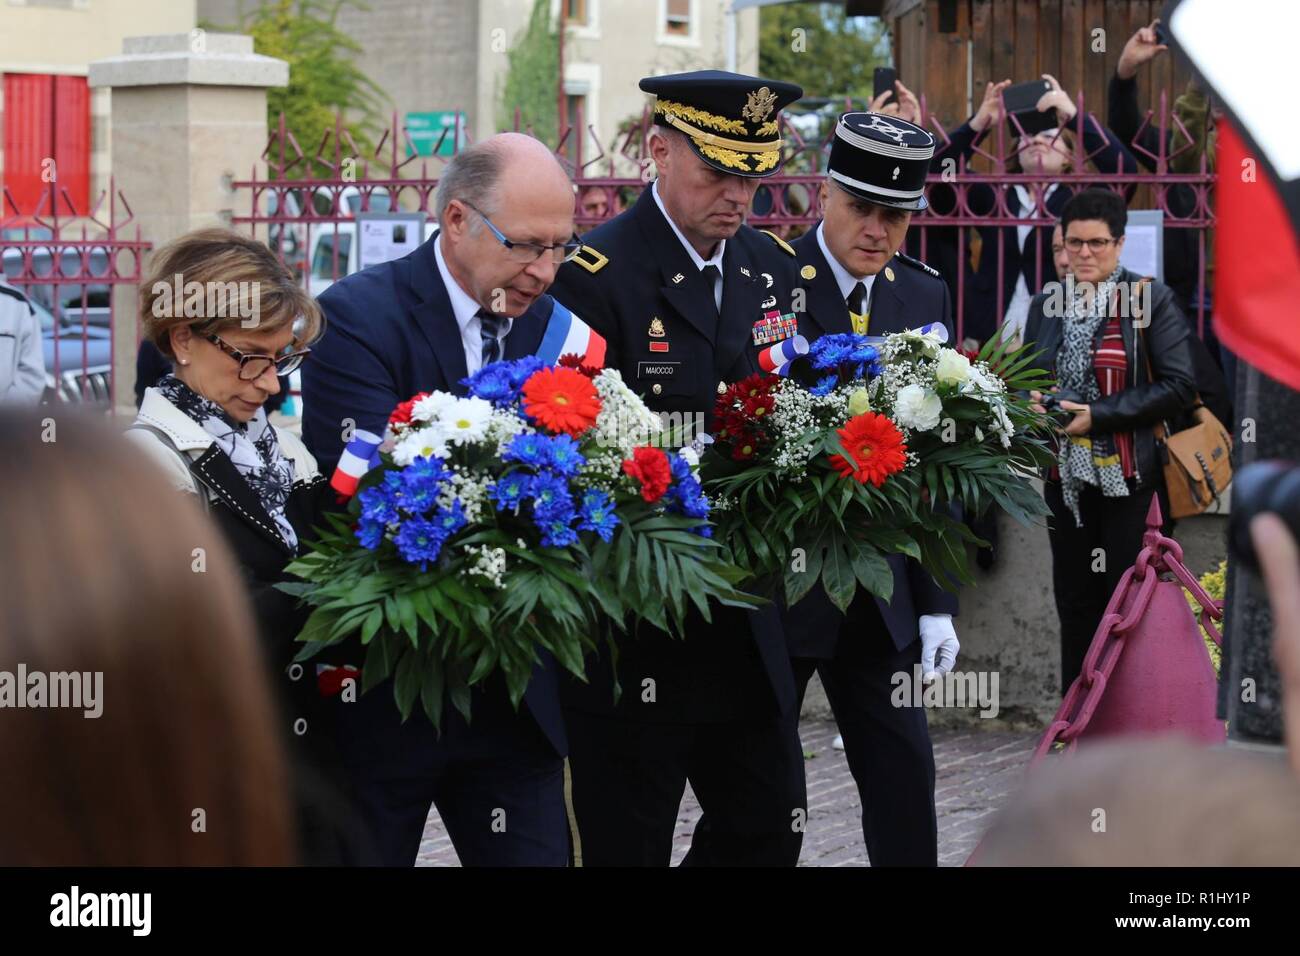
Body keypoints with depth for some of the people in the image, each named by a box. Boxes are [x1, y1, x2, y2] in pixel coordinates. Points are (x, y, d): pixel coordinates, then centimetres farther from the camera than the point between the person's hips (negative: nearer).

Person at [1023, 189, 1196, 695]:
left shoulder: (1152, 298, -4)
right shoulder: (1046, 305, 11)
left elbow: (1179, 386, -11)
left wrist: (1098, 416, -15)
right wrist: (1034, 404, -4)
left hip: (1129, 478, -5)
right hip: (1067, 478, 5)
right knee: (1076, 602, 8)